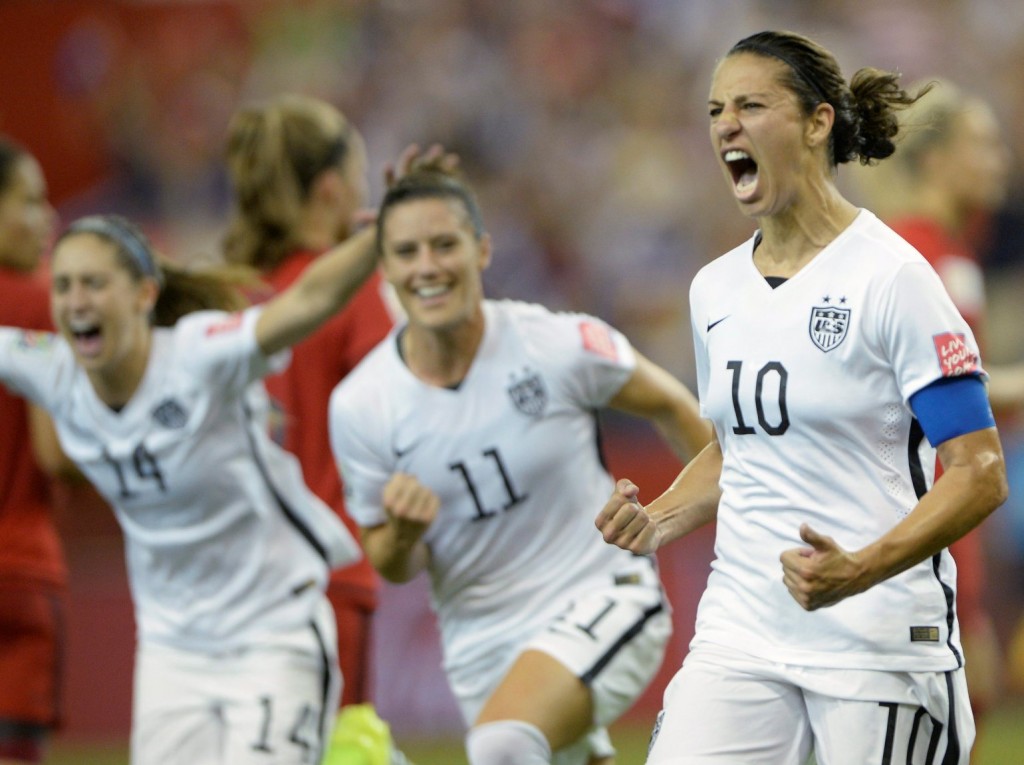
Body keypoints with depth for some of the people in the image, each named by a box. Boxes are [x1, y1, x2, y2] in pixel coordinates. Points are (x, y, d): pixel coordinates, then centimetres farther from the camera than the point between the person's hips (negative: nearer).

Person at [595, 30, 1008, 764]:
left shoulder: (889, 275, -10)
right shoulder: (715, 288, 11)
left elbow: (980, 473, -13)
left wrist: (860, 571, -26)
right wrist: (658, 521, 6)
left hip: (882, 642, -5)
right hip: (740, 637, 5)